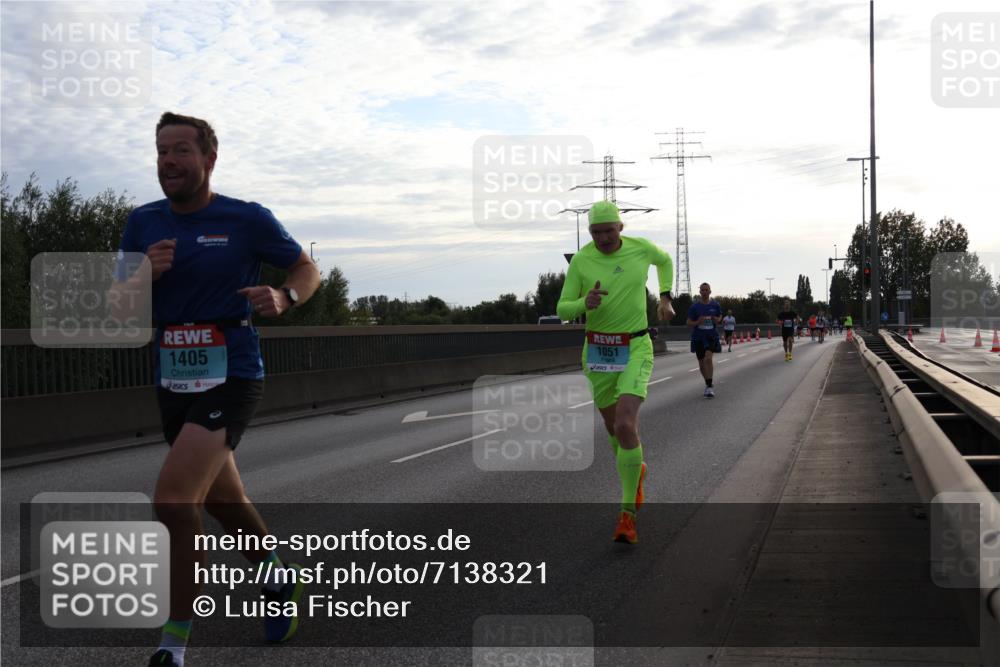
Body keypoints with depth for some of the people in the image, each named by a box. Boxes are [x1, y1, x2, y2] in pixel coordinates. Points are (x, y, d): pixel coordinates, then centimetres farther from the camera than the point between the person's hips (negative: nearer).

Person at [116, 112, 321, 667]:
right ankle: (279, 579, 45)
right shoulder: (143, 223, 7)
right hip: (173, 384, 6)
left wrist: (282, 298, -16)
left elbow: (306, 270, 6)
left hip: (231, 378, -6)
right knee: (223, 504, 18)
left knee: (172, 499, -20)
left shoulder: (248, 220, -5)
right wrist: (145, 273, -13)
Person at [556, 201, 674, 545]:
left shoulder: (640, 247, -6)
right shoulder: (581, 260, -7)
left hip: (635, 350, -2)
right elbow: (563, 310, -6)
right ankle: (635, 471, 51)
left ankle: (628, 514, -11)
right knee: (614, 428, 17)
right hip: (597, 350, 2)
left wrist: (665, 298, 13)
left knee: (625, 427, -21)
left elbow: (665, 260, 20)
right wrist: (585, 303, -27)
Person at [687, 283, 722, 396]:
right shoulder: (694, 306, -2)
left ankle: (709, 387, -22)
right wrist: (698, 322, -19)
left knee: (708, 358, -23)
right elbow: (689, 323, 1)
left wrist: (717, 320, -6)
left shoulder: (715, 305, 0)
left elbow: (720, 316, 18)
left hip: (711, 336, -2)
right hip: (698, 337, 2)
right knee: (701, 362, 9)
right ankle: (707, 384, 32)